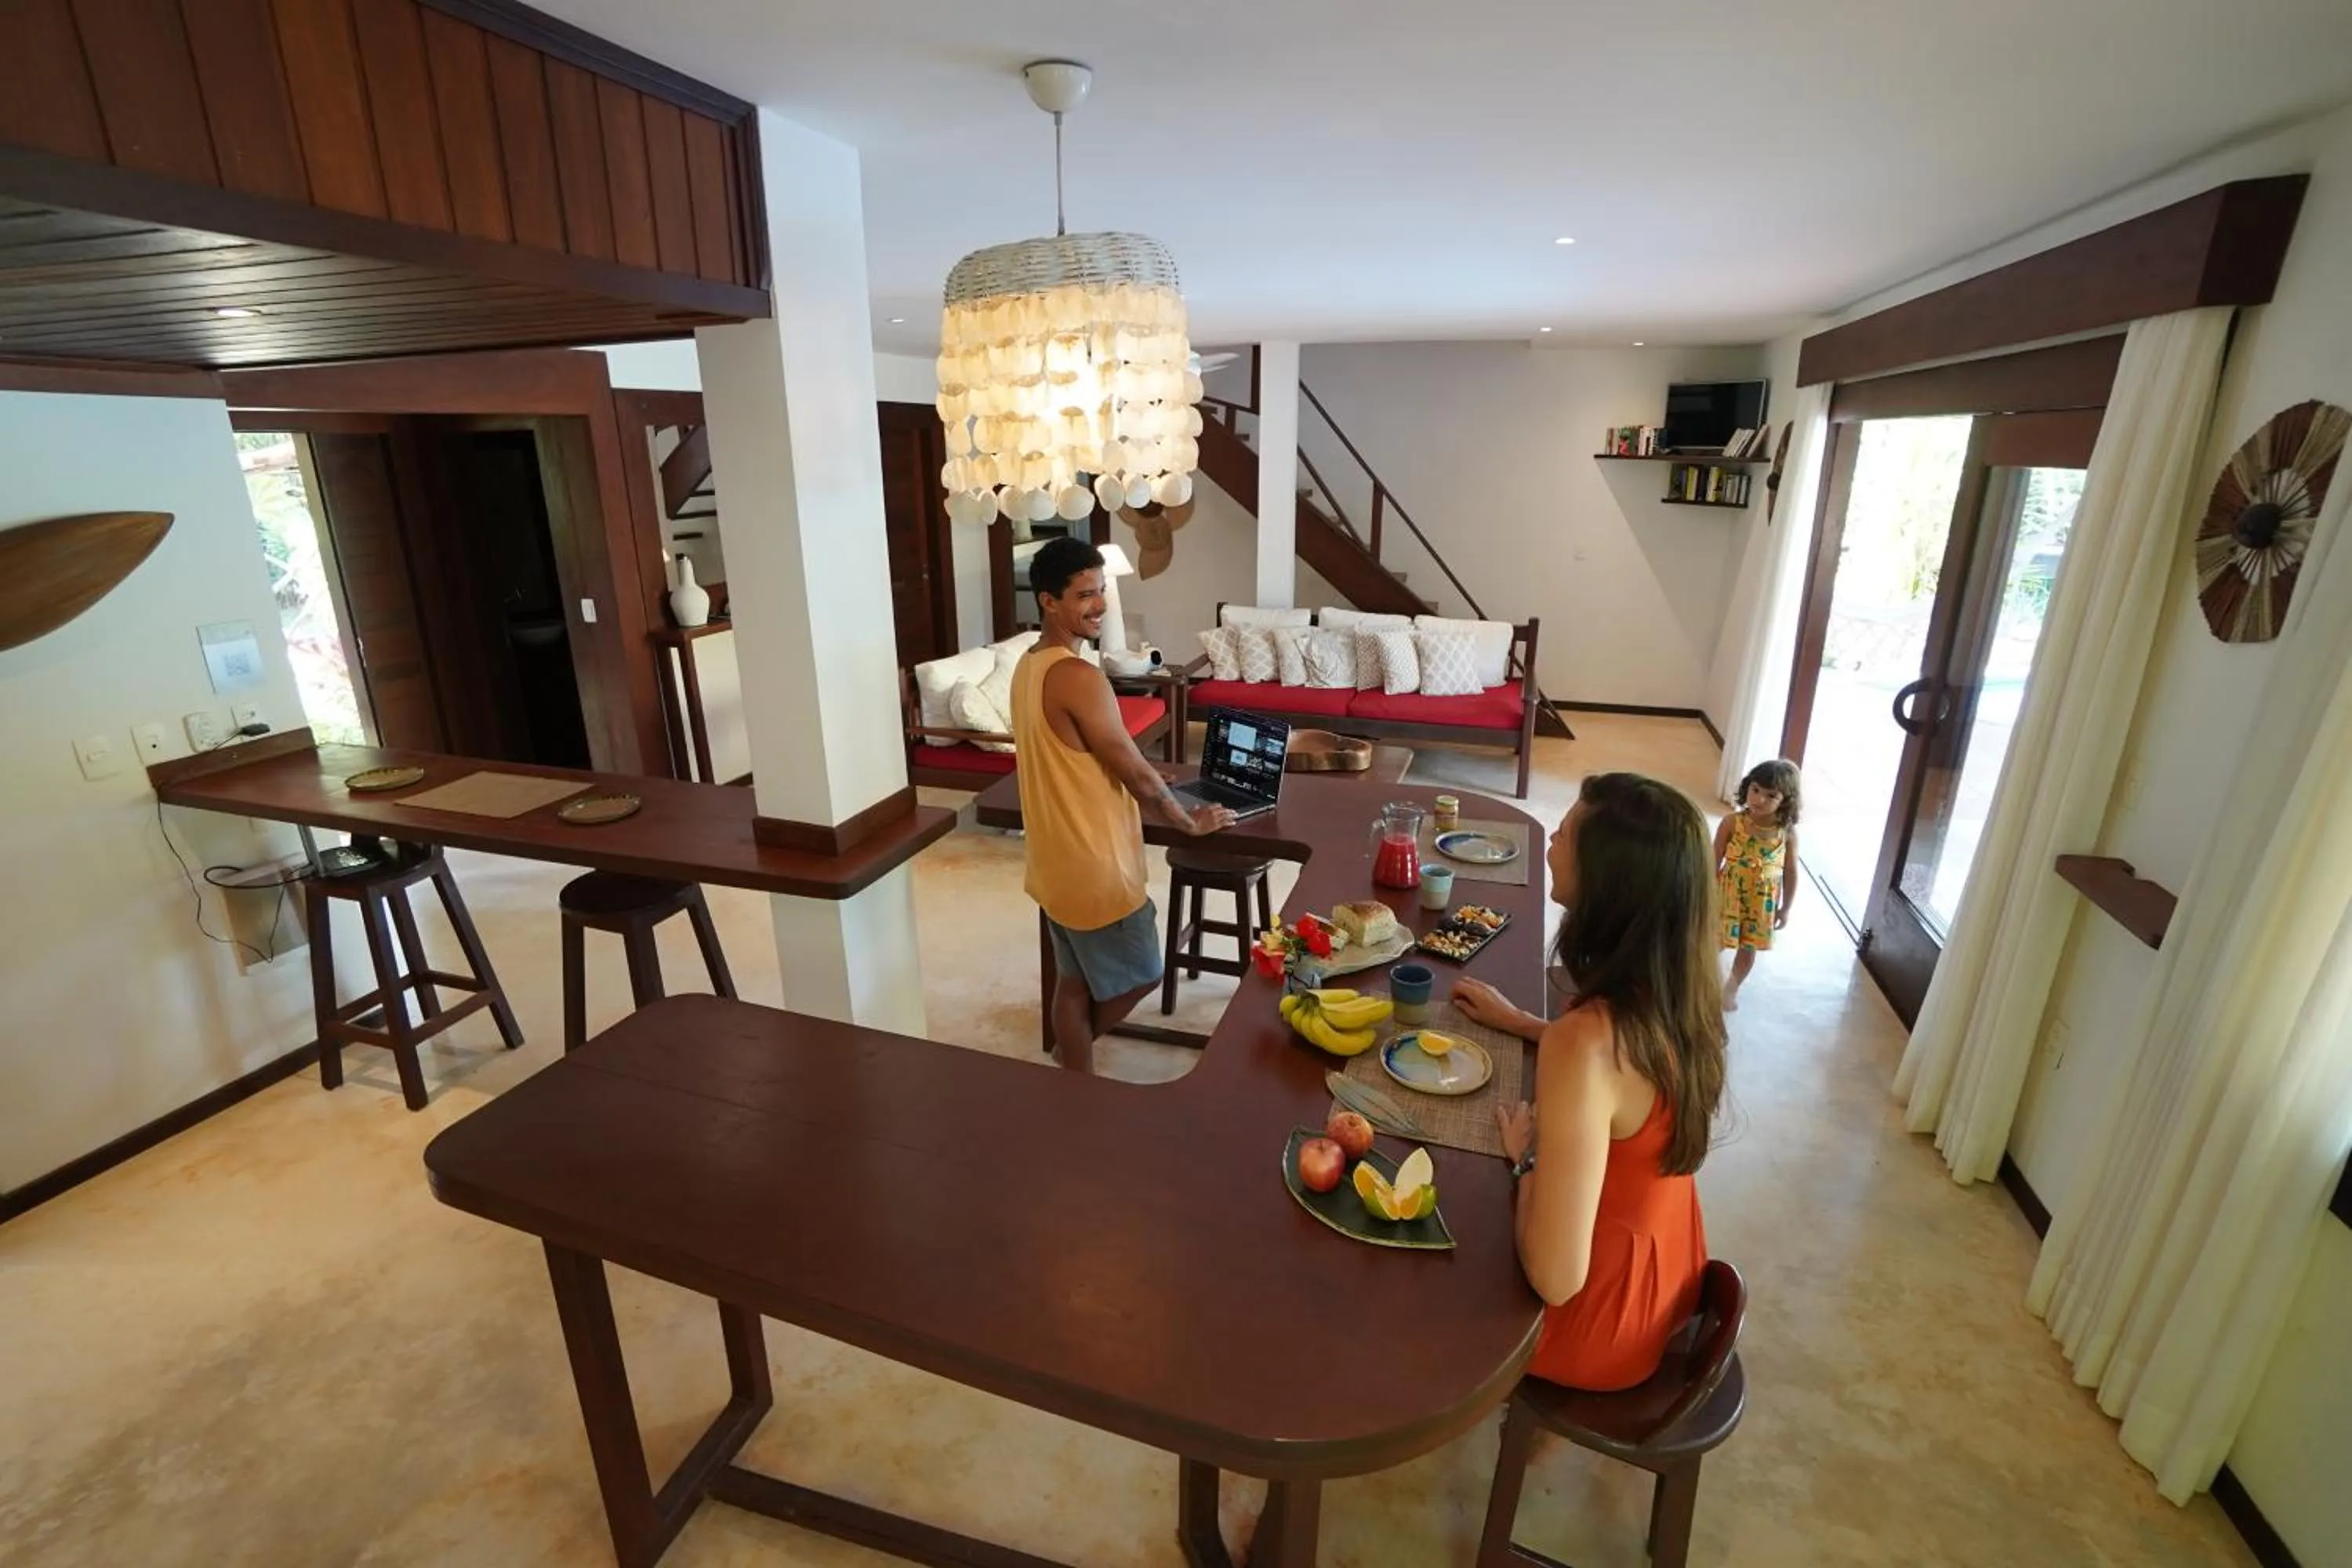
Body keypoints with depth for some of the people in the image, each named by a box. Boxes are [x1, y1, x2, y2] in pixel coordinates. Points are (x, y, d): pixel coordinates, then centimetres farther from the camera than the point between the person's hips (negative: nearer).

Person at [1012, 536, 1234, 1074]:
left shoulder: (1029, 666, 6)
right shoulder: (1078, 677, -24)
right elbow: (1136, 773, -18)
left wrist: (1144, 779, 20)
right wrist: (1190, 821, -2)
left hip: (1055, 857, 9)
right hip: (1092, 864, -9)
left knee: (1074, 980, 20)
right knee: (1140, 974, 12)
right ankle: (1074, 1048, 28)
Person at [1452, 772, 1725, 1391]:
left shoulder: (1584, 1044, -37)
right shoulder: (1674, 991, -13)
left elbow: (1556, 1278, -33)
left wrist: (1526, 1155, -17)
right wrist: (1518, 1022, 12)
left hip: (1598, 1318, -6)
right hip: (1662, 1280, 6)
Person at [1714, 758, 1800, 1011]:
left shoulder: (1787, 832, -13)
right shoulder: (1731, 822, -17)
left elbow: (1790, 872, -2)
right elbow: (1714, 861, -9)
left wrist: (1785, 908, 2)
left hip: (1763, 901, 2)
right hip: (1728, 894, -2)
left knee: (1749, 948, 18)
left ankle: (1732, 989, 43)